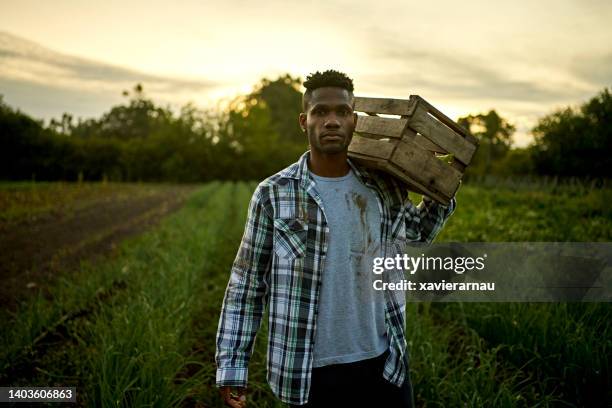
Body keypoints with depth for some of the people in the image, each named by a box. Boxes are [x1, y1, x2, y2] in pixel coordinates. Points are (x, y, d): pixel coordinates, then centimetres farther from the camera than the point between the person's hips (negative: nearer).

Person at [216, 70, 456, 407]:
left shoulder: (384, 187, 1)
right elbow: (246, 284, -2)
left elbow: (414, 234, 22)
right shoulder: (273, 194, -7)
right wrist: (231, 367, -6)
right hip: (310, 373, -2)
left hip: (385, 364, 3)